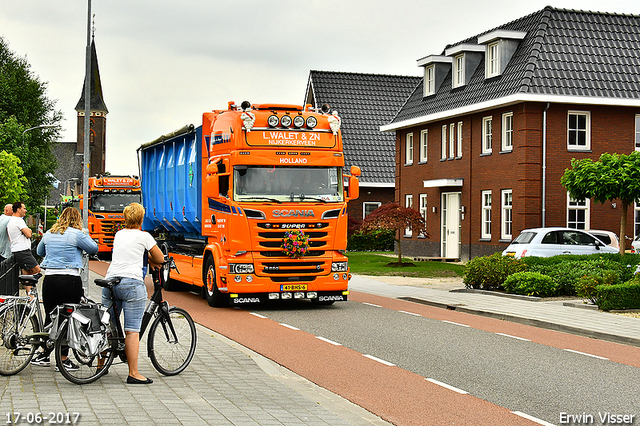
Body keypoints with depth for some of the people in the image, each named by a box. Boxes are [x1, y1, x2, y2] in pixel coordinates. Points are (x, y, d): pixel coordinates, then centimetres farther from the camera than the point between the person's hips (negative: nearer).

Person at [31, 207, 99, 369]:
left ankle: (44, 354, 22)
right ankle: (63, 359, 5)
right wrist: (86, 236, 18)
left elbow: (39, 251, 27)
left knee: (50, 318, 15)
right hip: (70, 281, -5)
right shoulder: (77, 234, -6)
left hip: (49, 279, 5)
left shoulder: (49, 234, 11)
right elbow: (94, 248, 3)